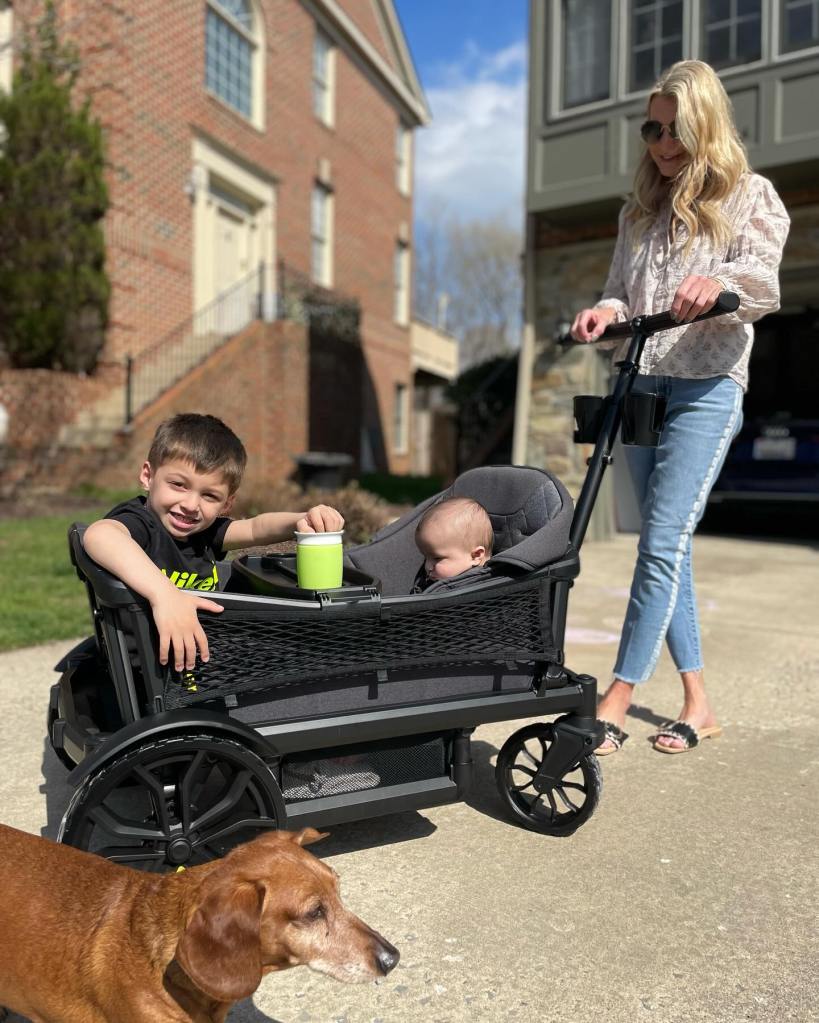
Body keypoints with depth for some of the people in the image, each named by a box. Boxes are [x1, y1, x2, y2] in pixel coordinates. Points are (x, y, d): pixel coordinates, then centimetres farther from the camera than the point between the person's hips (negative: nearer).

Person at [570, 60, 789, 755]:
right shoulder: (641, 212, 21)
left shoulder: (752, 197, 7)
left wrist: (719, 282, -30)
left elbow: (764, 284, -7)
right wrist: (606, 312, -4)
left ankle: (617, 702, -9)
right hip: (642, 383, 5)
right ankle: (697, 704, 14)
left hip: (708, 386, -5)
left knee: (663, 542, -15)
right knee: (667, 546, 4)